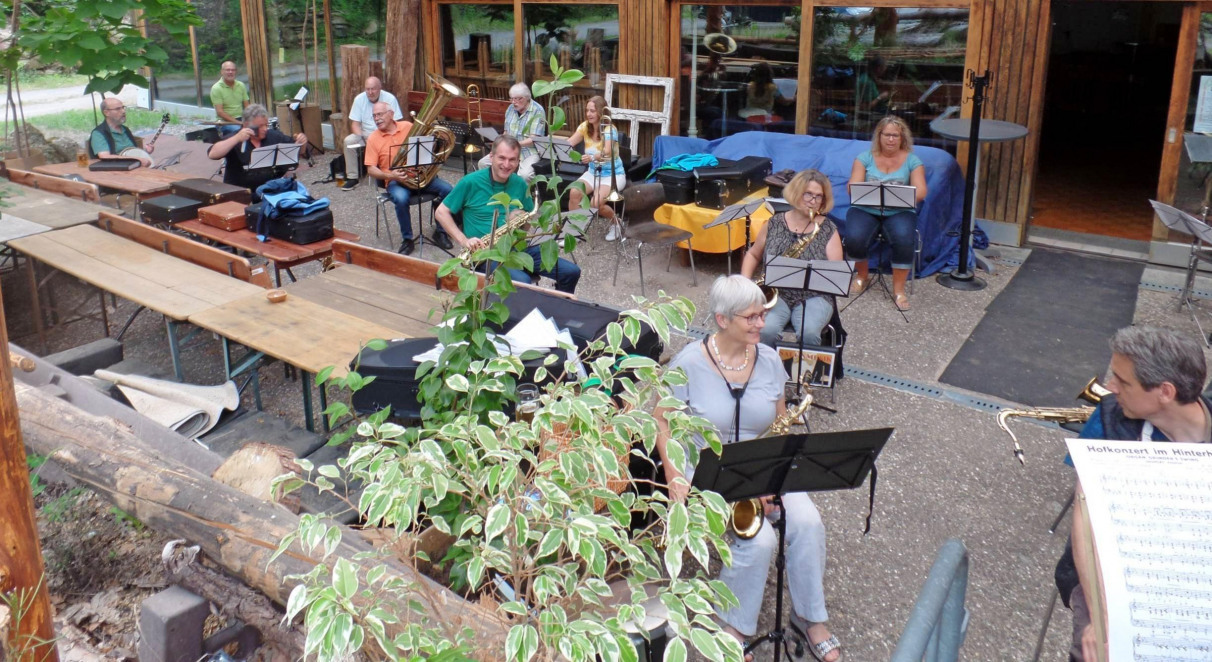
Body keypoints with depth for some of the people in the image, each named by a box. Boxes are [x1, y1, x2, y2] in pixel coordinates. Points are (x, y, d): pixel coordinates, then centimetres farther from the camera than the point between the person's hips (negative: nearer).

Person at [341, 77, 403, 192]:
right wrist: (363, 139, -22)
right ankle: (352, 177, -14)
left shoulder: (390, 98, -12)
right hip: (365, 134, 2)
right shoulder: (359, 99, -6)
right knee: (348, 141, -25)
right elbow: (355, 124, -4)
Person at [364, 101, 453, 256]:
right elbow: (371, 168, -2)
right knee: (401, 199, -36)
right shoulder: (373, 138, 2)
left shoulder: (408, 126, 7)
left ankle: (440, 232, -2)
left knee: (447, 190, -19)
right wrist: (389, 175, -21)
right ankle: (407, 239, -16)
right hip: (396, 180, -2)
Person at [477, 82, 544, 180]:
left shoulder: (537, 111, -11)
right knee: (483, 163, -6)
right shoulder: (511, 108, 10)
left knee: (524, 174, -36)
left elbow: (535, 140, -17)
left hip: (530, 151, -7)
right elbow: (506, 133, 16)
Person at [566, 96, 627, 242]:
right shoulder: (585, 126, -2)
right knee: (574, 192, -23)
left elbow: (606, 153, -36)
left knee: (596, 203, -27)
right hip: (592, 172, 5)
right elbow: (569, 143, -14)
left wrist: (592, 158, -58)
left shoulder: (610, 130, -19)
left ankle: (615, 223, 3)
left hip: (613, 175, -5)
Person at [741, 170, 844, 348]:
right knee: (766, 330, -31)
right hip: (774, 293, 1)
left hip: (813, 296, -1)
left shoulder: (828, 229, 3)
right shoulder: (774, 224, 6)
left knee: (808, 333, -33)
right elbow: (753, 254, 18)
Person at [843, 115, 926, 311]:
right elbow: (853, 188, -4)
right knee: (854, 237, -30)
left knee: (904, 239, -32)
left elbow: (921, 192, -5)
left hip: (899, 211, 0)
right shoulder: (865, 158, 7)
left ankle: (899, 289, -13)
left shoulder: (912, 161, 7)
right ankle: (862, 277, 2)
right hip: (865, 209, 0)